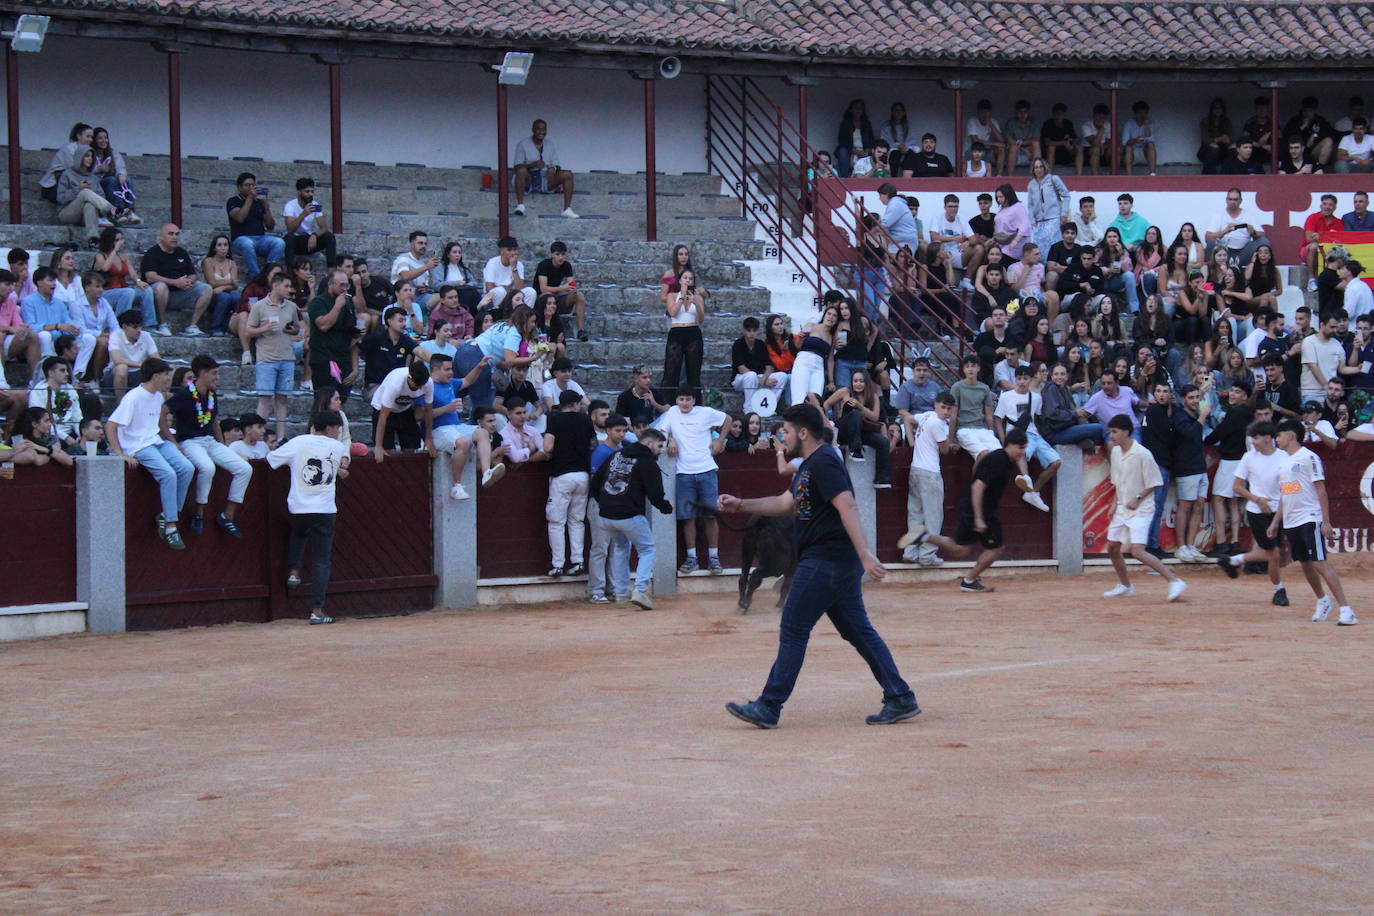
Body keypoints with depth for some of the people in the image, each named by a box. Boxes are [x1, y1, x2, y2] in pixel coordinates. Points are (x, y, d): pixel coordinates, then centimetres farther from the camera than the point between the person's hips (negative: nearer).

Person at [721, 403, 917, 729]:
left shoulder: (824, 463, -14)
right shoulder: (809, 465, 19)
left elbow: (847, 507, -25)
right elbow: (785, 503, 29)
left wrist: (865, 554, -35)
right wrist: (740, 505, 22)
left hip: (826, 561, -10)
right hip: (838, 563, 10)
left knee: (793, 630, -6)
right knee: (858, 631, 10)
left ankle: (768, 707, -3)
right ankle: (900, 699, 9)